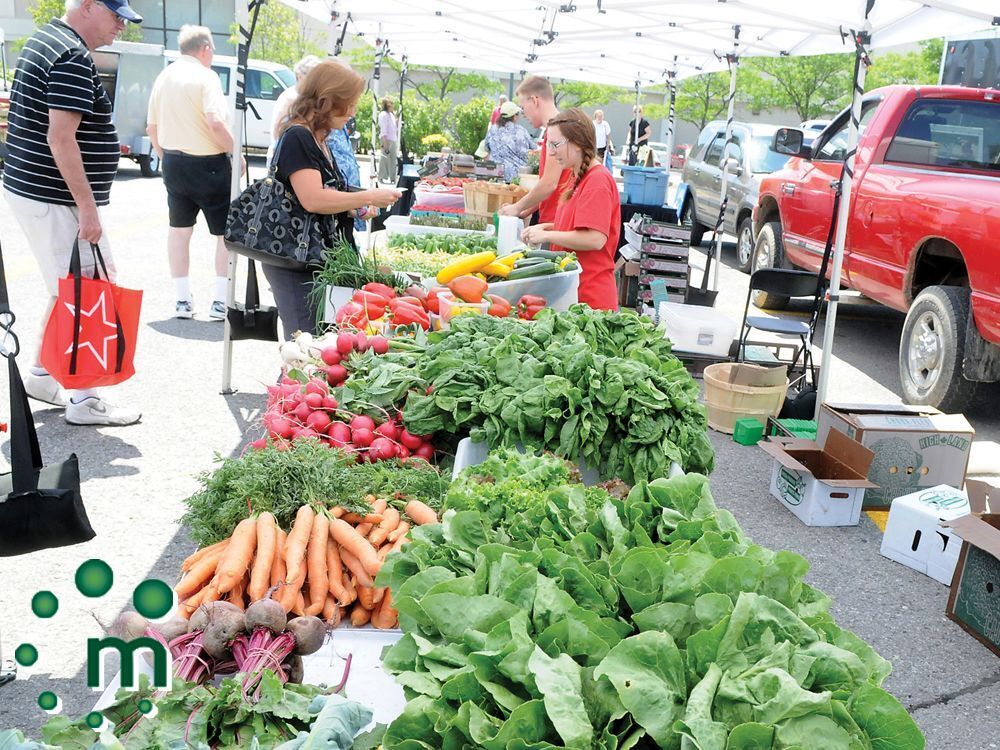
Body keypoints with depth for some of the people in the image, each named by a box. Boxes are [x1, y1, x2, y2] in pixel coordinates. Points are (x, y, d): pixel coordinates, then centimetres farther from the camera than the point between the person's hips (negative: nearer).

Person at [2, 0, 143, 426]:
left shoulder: (45, 41, 16)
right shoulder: (74, 58, -17)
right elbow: (61, 138, -24)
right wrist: (87, 207, -21)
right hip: (54, 200, -10)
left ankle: (40, 377, 28)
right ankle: (85, 402, 4)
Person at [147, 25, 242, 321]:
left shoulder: (163, 77, 10)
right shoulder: (205, 76, -13)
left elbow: (152, 126, 14)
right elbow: (216, 123, -25)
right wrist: (236, 153, -13)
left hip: (172, 162, 7)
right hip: (207, 164, -7)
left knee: (179, 229, 16)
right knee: (227, 232, 4)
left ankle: (182, 300, 17)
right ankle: (221, 301, 3)